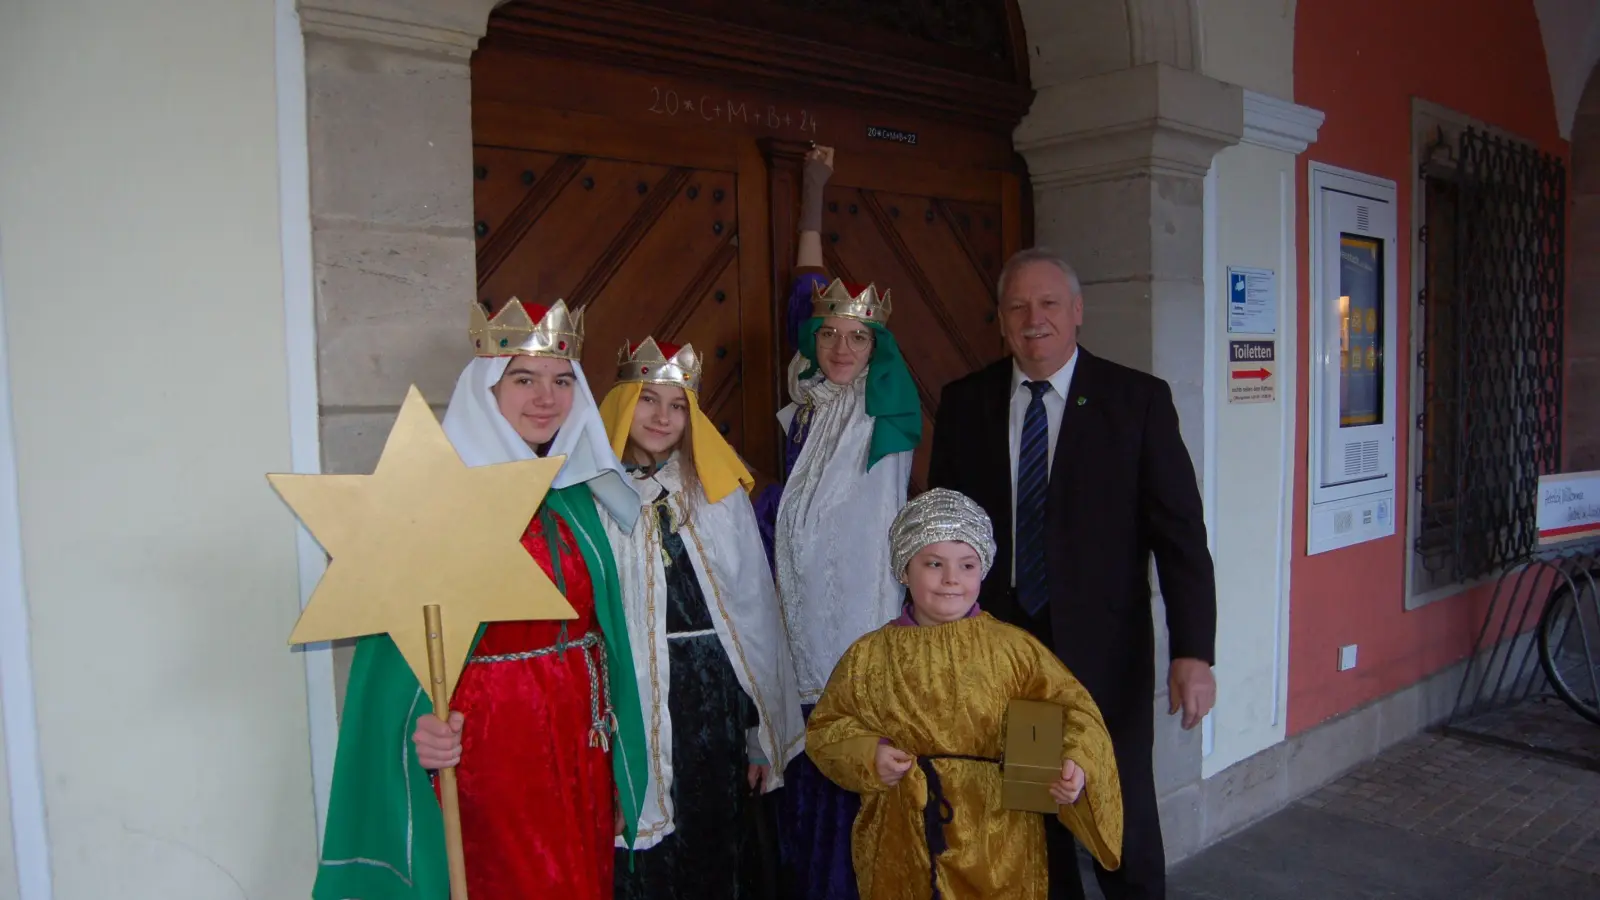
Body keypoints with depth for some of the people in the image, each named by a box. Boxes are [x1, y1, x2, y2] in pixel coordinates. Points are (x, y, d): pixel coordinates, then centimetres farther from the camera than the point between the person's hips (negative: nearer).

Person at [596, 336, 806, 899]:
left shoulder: (719, 493, 1)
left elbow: (754, 611, 4)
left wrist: (761, 733, 3)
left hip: (713, 700, 2)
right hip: (622, 703, -1)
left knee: (714, 854, 13)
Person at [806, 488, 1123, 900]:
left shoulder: (1014, 648, -5)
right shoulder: (868, 657, -2)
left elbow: (1072, 706, -5)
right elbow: (824, 729, 5)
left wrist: (1076, 764, -23)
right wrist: (867, 756, -12)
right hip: (902, 842, 1)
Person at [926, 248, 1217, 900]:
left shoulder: (1139, 399, -5)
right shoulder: (963, 403, 3)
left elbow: (1180, 532, -8)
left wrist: (1193, 651, -14)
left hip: (1104, 648, -2)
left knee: (1123, 817, 10)